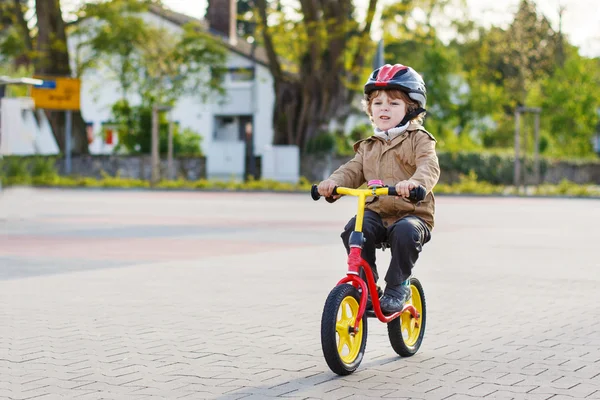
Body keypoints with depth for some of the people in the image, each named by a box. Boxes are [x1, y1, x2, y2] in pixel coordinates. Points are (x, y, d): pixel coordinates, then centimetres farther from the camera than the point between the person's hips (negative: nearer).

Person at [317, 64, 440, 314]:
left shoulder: (418, 140, 1)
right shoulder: (368, 146, 19)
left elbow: (429, 167, -17)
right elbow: (352, 171, 9)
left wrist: (414, 182, -41)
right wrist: (333, 182, -16)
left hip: (412, 213, -4)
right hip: (376, 213, 4)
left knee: (406, 232, -37)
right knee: (353, 230, -27)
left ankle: (397, 287, -17)